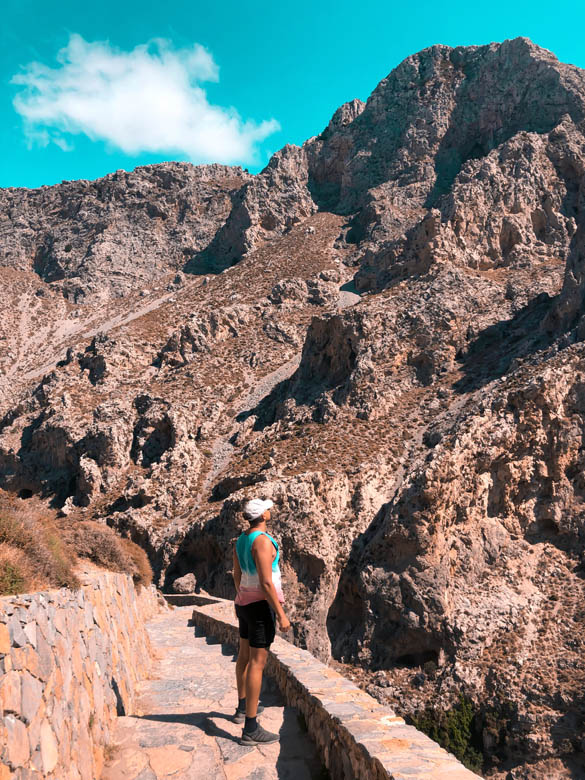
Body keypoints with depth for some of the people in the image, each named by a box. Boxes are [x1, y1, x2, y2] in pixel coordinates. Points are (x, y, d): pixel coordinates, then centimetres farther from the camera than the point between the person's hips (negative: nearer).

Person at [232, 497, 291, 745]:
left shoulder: (241, 539, 6)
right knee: (258, 663, -6)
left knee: (245, 655, 23)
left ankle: (243, 707, 41)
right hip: (262, 606, -10)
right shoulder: (263, 541, -24)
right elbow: (266, 583, -26)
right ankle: (250, 728, -2)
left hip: (245, 603, 10)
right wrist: (281, 614, -22)